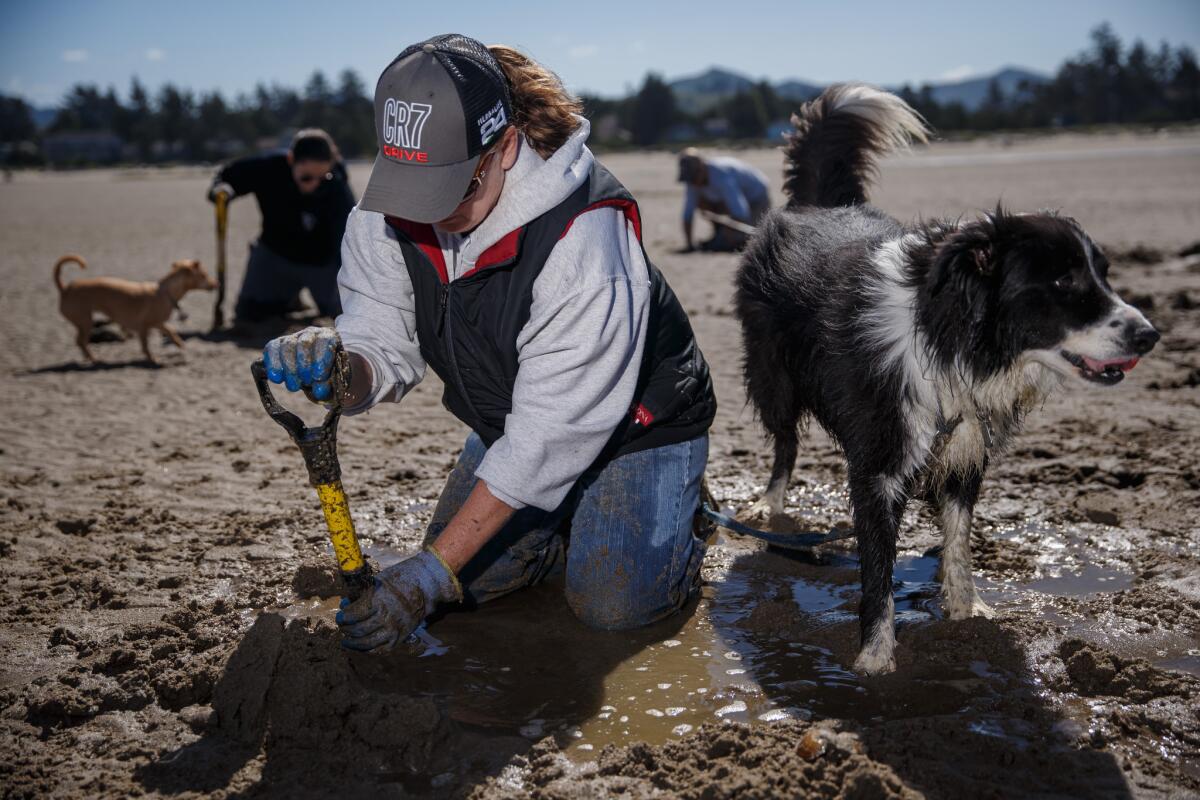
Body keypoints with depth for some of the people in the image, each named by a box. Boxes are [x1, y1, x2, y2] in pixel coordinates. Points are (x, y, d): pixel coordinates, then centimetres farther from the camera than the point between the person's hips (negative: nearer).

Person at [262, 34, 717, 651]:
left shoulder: (583, 237, -36)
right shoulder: (386, 214, -17)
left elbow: (548, 435, -34)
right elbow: (385, 351, -13)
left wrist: (431, 572, -33)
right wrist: (337, 368, -41)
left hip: (636, 421, -5)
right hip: (510, 425, 6)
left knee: (612, 604, -17)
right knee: (470, 583, -6)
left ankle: (675, 508, 15)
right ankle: (572, 514, 22)